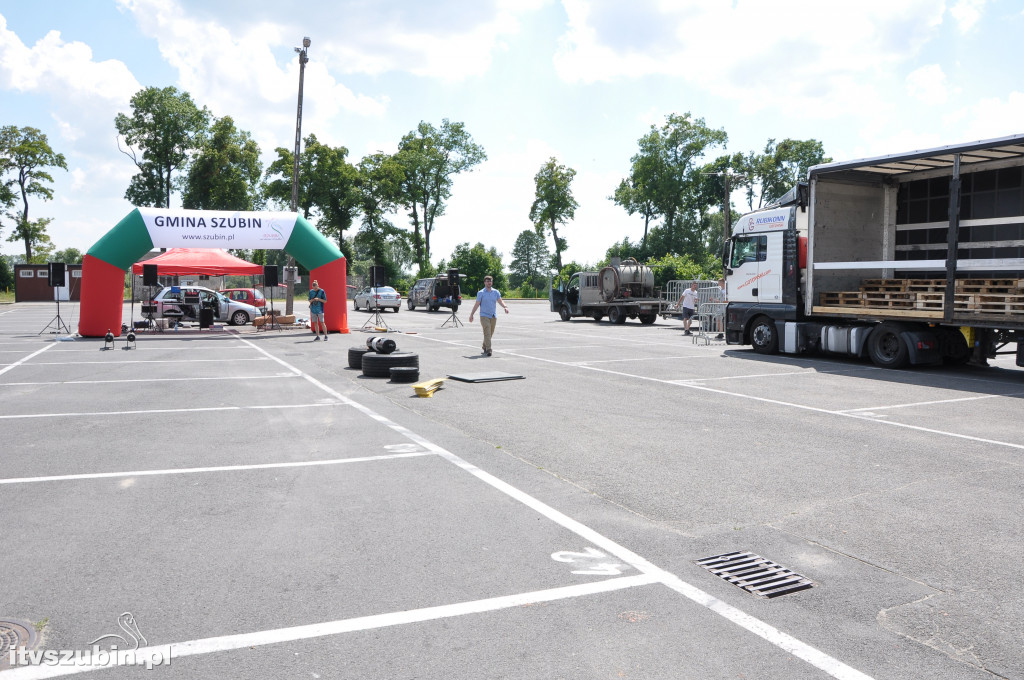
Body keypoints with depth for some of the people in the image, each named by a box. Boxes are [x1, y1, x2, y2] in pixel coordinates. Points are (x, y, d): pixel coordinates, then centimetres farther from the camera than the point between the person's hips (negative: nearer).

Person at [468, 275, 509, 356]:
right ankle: (488, 350, -17)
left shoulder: (496, 292, 9)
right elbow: (477, 304, 1)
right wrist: (471, 314, -1)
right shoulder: (481, 293, -1)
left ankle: (484, 347, 27)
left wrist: (505, 307, -16)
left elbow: (500, 301, 4)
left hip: (493, 316, 4)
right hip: (484, 315, -4)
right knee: (487, 333, -14)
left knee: (490, 333, 10)